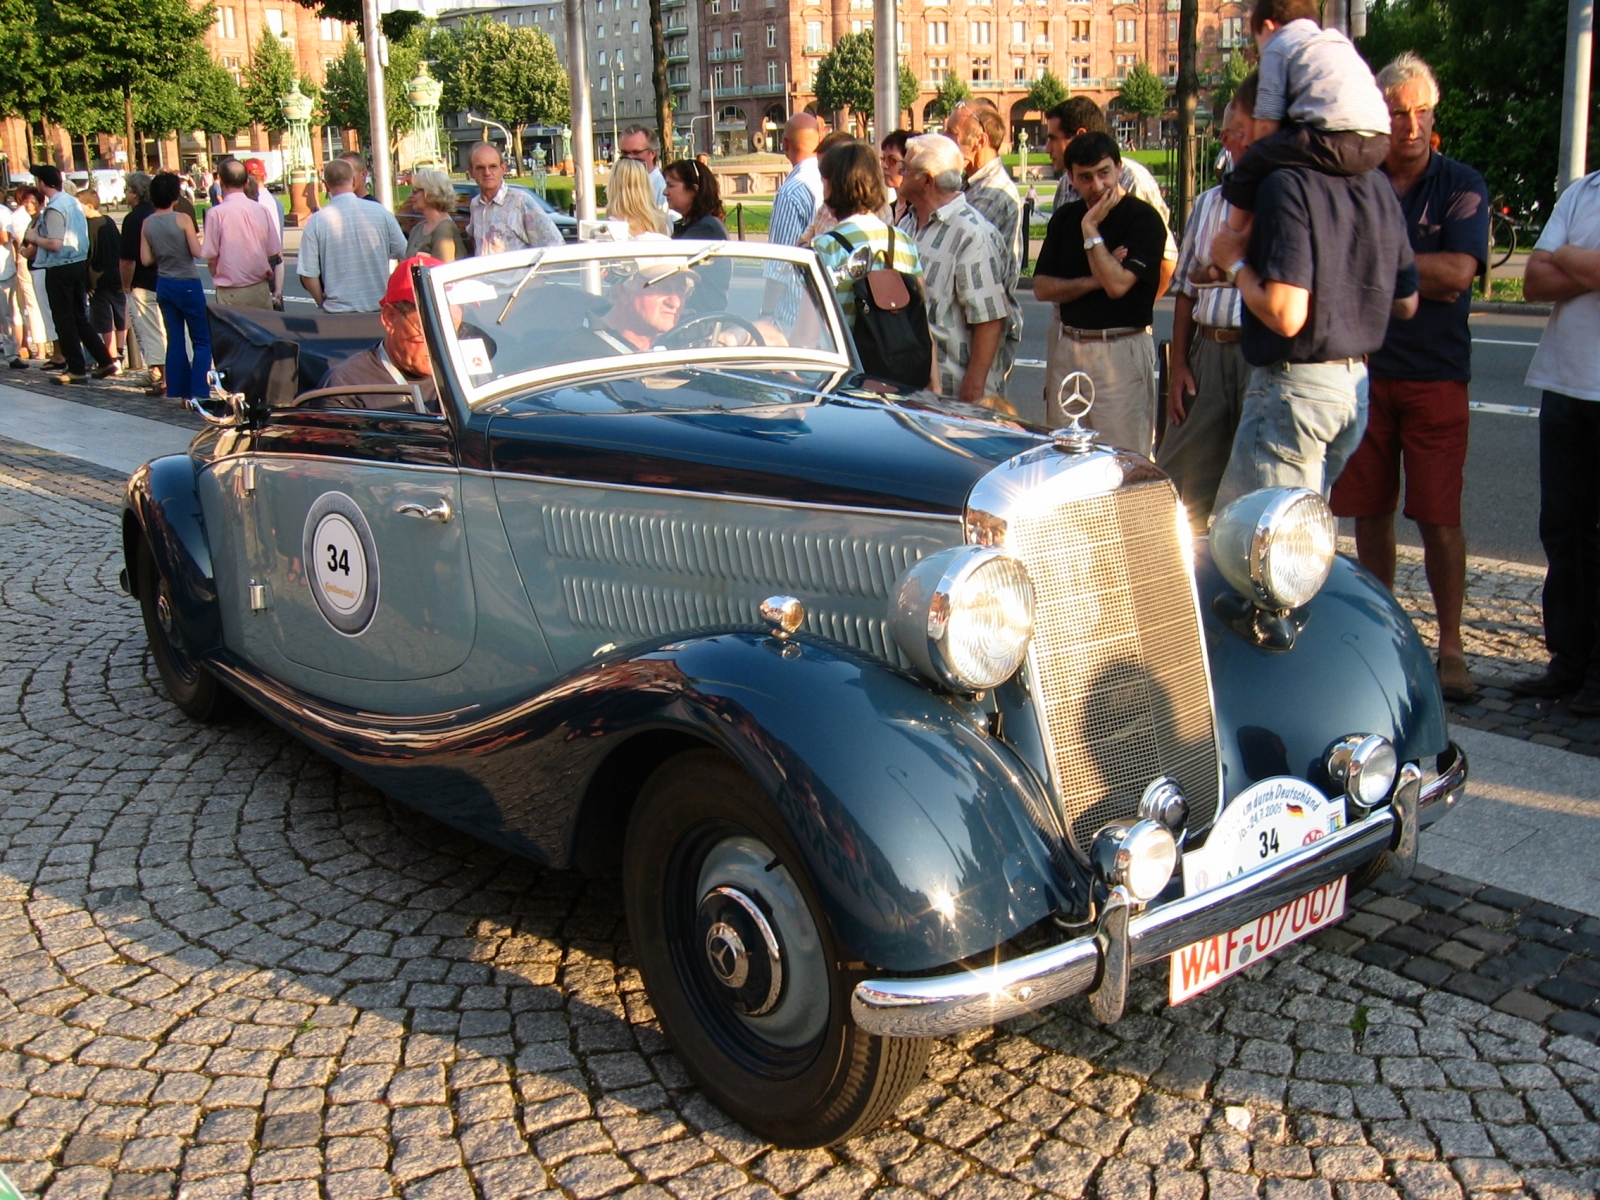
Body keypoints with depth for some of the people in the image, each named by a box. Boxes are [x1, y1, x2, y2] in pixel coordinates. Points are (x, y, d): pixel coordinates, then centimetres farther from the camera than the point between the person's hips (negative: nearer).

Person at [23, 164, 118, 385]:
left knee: (64, 320, 2)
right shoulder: (74, 203, 9)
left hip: (60, 269, -8)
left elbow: (55, 244, -24)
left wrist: (34, 237, -7)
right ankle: (104, 362, 12)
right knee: (80, 318, 15)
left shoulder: (53, 209, -17)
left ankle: (76, 369, 6)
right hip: (79, 264, 8)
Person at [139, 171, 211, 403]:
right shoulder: (182, 219, -14)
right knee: (202, 341, 2)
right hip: (187, 285, -5)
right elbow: (197, 252, -16)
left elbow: (146, 259, 1)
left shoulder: (147, 223, 1)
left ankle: (178, 391, 14)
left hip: (164, 285, 5)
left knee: (174, 340, 13)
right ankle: (199, 392, -7)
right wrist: (196, 238, 4)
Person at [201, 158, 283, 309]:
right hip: (261, 290, 3)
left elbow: (211, 258, -7)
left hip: (230, 293, -3)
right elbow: (274, 253, 3)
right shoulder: (261, 211, 0)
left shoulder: (216, 214, -9)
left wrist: (219, 279, 11)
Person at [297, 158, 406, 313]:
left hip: (338, 312, -1)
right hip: (380, 309, 1)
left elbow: (308, 275, -5)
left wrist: (323, 303, 10)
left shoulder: (316, 221, -6)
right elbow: (404, 253, 6)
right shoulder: (380, 212, -3)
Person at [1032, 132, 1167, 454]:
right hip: (1068, 347, 6)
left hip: (1122, 351, -6)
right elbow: (1042, 287, 5)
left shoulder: (1143, 218, -7)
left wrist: (1090, 229, -14)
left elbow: (1117, 284, -18)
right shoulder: (1064, 218, 12)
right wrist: (1093, 281, -9)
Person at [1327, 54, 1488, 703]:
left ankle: (1450, 646, 5)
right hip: (1362, 367, 2)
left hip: (1435, 374, -2)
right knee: (1370, 511, 7)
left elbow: (1458, 272, -11)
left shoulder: (1461, 185, 2)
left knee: (1439, 518, -4)